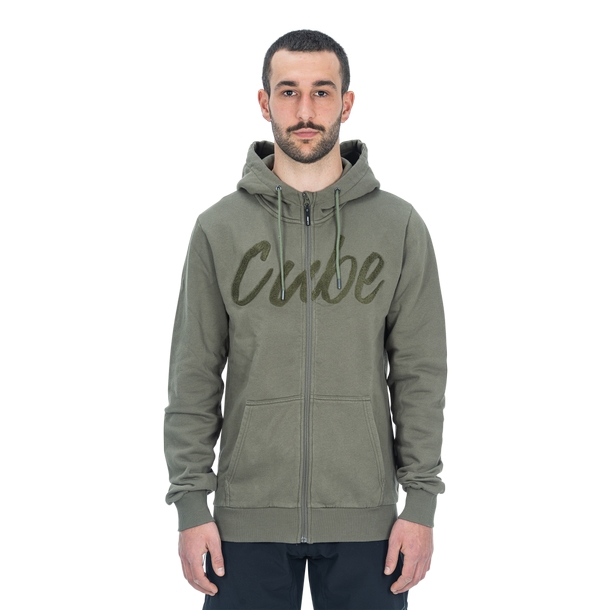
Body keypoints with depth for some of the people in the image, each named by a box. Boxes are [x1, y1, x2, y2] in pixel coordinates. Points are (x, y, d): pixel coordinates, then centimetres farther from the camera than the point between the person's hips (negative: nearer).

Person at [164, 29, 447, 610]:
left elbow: (419, 374, 1)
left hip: (364, 518, 0)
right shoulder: (219, 229, 2)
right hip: (249, 519, 0)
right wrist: (191, 504, -3)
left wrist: (421, 503, -3)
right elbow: (193, 378, 2)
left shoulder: (400, 227, 2)